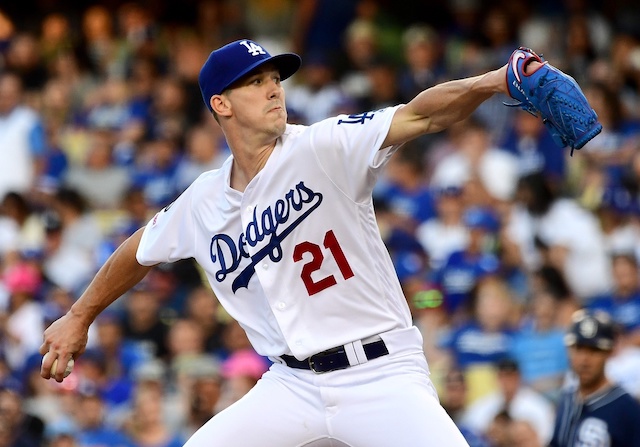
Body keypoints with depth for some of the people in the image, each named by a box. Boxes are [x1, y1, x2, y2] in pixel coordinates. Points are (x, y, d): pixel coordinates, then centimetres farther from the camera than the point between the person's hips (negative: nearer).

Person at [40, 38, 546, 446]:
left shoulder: (322, 149, -10)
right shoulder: (202, 204, 5)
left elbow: (421, 115, -24)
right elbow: (140, 252, 25)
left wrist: (496, 81, -41)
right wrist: (79, 318, 34)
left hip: (382, 373, -5)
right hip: (293, 387, 5)